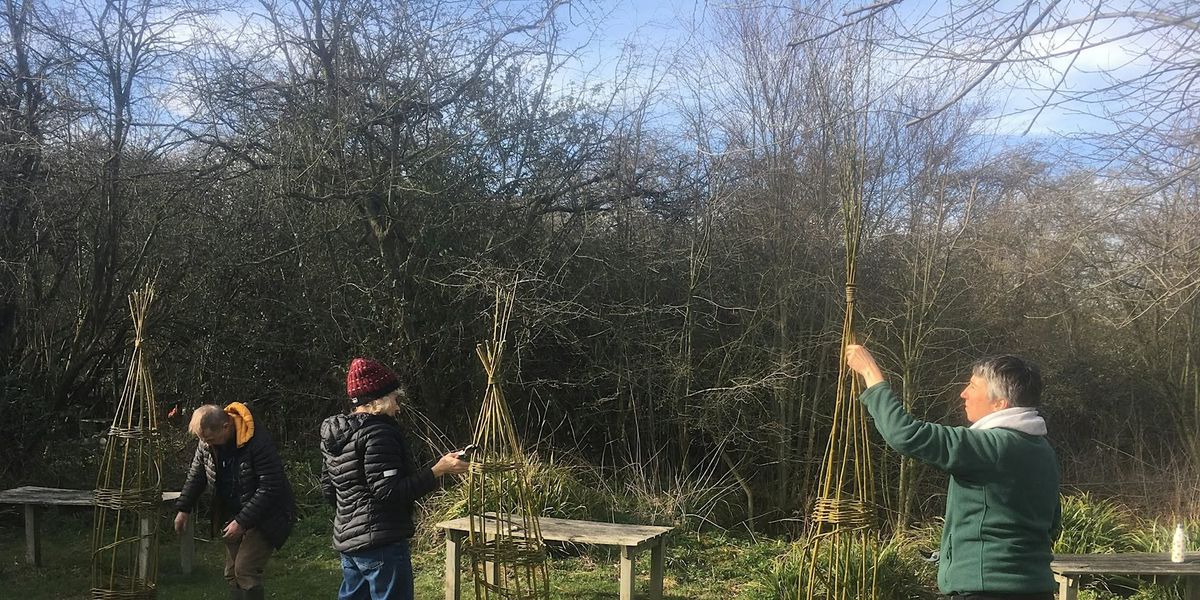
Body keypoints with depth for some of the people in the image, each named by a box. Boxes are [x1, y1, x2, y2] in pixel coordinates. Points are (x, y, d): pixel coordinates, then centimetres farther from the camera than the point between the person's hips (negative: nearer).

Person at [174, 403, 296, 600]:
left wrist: (242, 522, -27)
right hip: (233, 515, 8)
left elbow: (270, 487, -27)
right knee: (232, 574, 11)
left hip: (266, 516, -8)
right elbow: (196, 476, 13)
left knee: (245, 571, -17)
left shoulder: (258, 441, -28)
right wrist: (183, 508, 8)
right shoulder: (206, 443, -5)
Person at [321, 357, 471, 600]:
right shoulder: (378, 433, -17)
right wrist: (437, 471, -24)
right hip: (381, 542, -10)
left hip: (347, 538, 10)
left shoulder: (336, 434, 11)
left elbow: (328, 488, 19)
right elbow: (389, 491, -23)